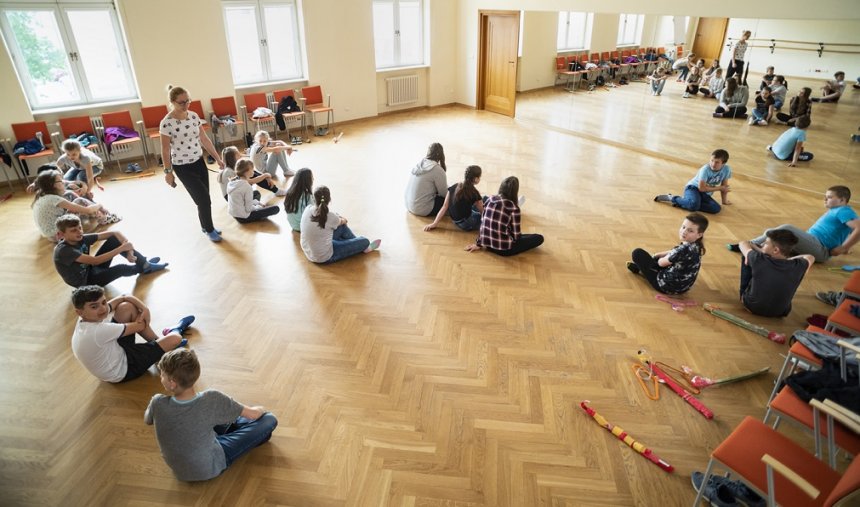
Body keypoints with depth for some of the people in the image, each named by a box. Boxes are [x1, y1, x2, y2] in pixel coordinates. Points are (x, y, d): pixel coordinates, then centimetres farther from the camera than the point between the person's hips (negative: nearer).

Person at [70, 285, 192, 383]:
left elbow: (124, 298, -3)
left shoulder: (87, 318, -10)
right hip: (122, 372, -9)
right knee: (175, 339, -18)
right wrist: (142, 318, 0)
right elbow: (140, 326, -22)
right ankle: (174, 331, 25)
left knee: (126, 307, -1)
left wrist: (144, 309, -19)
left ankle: (159, 340, 14)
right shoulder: (99, 331, -36)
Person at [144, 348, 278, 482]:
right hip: (209, 468, -4)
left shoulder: (158, 403, -27)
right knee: (269, 420, 3)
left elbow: (147, 420, 0)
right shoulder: (211, 399, -33)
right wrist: (260, 409, 7)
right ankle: (259, 434, 31)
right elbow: (253, 414, -17)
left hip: (179, 470, 4)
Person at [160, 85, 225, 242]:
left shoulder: (194, 116, -1)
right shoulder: (167, 123, -18)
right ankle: (209, 230, 16)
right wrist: (168, 172, -8)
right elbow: (165, 150, -12)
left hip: (199, 162, 6)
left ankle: (206, 226, 33)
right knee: (204, 198, -4)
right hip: (182, 167, -5)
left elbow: (204, 139, 7)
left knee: (204, 198, 12)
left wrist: (218, 158, 7)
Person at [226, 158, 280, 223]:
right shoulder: (247, 187, -25)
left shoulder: (232, 182, -1)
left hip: (234, 214, 8)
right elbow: (249, 209, -21)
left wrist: (257, 203, 9)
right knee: (276, 209, -8)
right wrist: (259, 207, -2)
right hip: (244, 218, -8)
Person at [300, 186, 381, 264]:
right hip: (324, 258, -7)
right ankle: (364, 247, 37)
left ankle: (357, 244, 39)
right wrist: (343, 220, 24)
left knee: (342, 227, 19)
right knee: (364, 241, 2)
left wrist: (338, 218, 24)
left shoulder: (307, 210, -9)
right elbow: (342, 222, 1)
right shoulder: (330, 217, -25)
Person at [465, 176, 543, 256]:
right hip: (503, 249, -6)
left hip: (487, 244, 6)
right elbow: (516, 235, -11)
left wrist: (478, 244, 15)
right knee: (539, 238, 4)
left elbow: (483, 223, 6)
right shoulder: (513, 208, -17)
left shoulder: (489, 200, -1)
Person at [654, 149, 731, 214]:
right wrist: (719, 188, -13)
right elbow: (701, 188, -20)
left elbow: (724, 185, 5)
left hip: (705, 193, 6)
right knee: (694, 204, -39)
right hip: (693, 187, -6)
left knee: (717, 208, -23)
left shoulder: (727, 169, -8)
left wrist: (724, 200, 6)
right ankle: (672, 198, -10)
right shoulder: (705, 169, -22)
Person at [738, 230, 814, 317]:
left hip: (751, 306, -2)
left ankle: (744, 296, 26)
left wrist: (760, 250, 11)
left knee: (747, 258, 8)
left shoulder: (759, 259, -27)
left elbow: (743, 243, -3)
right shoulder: (798, 266, -19)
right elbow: (810, 257, 8)